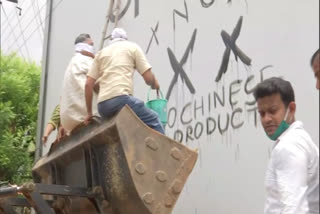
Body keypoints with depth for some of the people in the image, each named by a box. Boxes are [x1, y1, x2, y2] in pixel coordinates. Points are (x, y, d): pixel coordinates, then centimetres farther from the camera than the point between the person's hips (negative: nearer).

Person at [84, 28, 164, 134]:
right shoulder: (132, 47, 14)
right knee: (153, 120, 5)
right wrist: (155, 84, 27)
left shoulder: (101, 53, 24)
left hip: (102, 107, 5)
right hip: (121, 97, -5)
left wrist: (89, 113, 20)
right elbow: (148, 78, 5)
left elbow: (88, 84, 15)